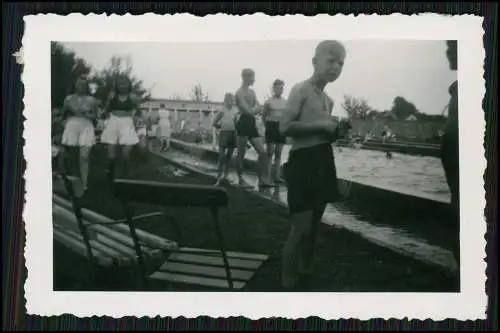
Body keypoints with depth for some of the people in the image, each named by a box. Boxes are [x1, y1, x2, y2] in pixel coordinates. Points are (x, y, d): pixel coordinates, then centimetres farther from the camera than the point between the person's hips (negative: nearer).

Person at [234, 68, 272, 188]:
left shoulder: (252, 92, 19)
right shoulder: (239, 93, -8)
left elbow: (258, 109, 11)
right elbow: (249, 111, -17)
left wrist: (253, 109, -9)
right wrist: (255, 108, 2)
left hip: (252, 123, 8)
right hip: (244, 123, -8)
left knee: (263, 152, 0)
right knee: (241, 154, 0)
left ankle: (262, 179, 2)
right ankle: (241, 180, 7)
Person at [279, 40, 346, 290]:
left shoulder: (329, 100, 17)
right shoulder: (301, 90, -8)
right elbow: (285, 127, -17)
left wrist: (335, 130, 7)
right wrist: (320, 126, -16)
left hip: (322, 163, 8)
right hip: (303, 162, -8)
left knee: (313, 226, 15)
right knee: (301, 228, -8)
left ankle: (304, 275, 28)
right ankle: (288, 283, 3)